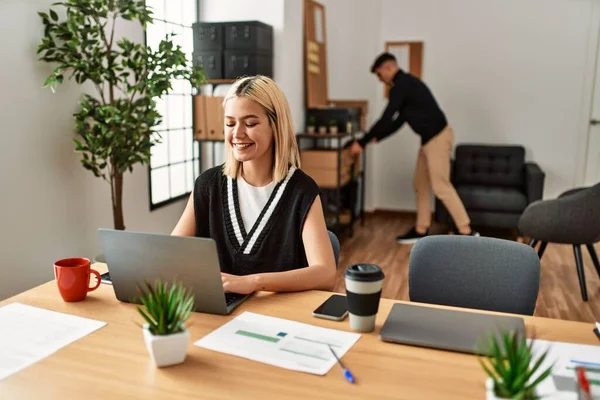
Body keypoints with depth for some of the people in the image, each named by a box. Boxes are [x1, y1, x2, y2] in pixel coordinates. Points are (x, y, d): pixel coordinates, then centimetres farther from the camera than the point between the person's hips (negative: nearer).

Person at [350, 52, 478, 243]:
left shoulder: (401, 86, -14)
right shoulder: (406, 83, 18)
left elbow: (386, 119, -17)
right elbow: (399, 120, 23)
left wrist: (362, 142, -11)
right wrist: (377, 138, 22)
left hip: (437, 137, -10)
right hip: (431, 137, 10)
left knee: (441, 186, -8)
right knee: (421, 184, 14)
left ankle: (467, 232, -3)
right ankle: (421, 230, 21)